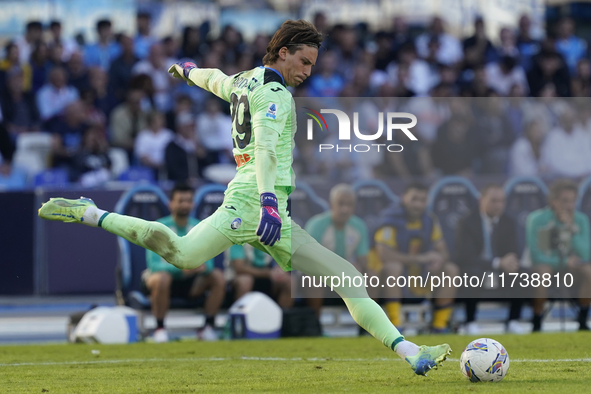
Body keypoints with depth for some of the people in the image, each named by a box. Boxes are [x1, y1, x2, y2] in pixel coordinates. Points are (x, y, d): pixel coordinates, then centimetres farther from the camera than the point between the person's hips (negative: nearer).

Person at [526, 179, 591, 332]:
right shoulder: (537, 219, -19)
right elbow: (536, 255, -19)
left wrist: (571, 228, -25)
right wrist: (565, 261, -17)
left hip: (568, 264, 4)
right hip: (543, 262, -3)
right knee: (542, 272, -38)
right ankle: (537, 325, -26)